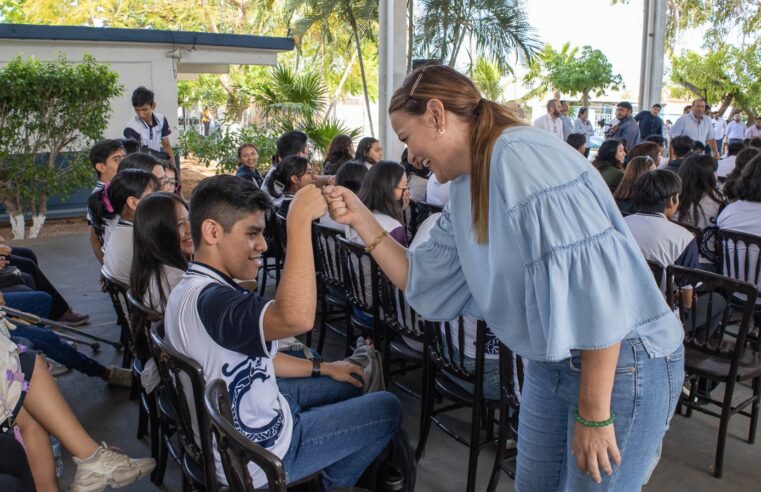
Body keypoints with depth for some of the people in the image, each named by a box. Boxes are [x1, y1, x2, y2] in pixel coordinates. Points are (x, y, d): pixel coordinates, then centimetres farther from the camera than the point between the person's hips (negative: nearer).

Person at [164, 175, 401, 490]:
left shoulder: (194, 288, 0)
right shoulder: (209, 301, -33)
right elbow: (296, 318, -52)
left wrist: (323, 368, 11)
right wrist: (300, 219, -44)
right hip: (261, 454, -9)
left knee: (347, 386, 24)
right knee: (387, 408, 5)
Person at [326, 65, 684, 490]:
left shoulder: (523, 159, -23)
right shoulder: (468, 190, 6)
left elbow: (596, 285, -27)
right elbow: (428, 284, 8)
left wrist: (594, 415, -22)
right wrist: (363, 220, -1)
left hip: (623, 363, -8)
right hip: (552, 363, 9)